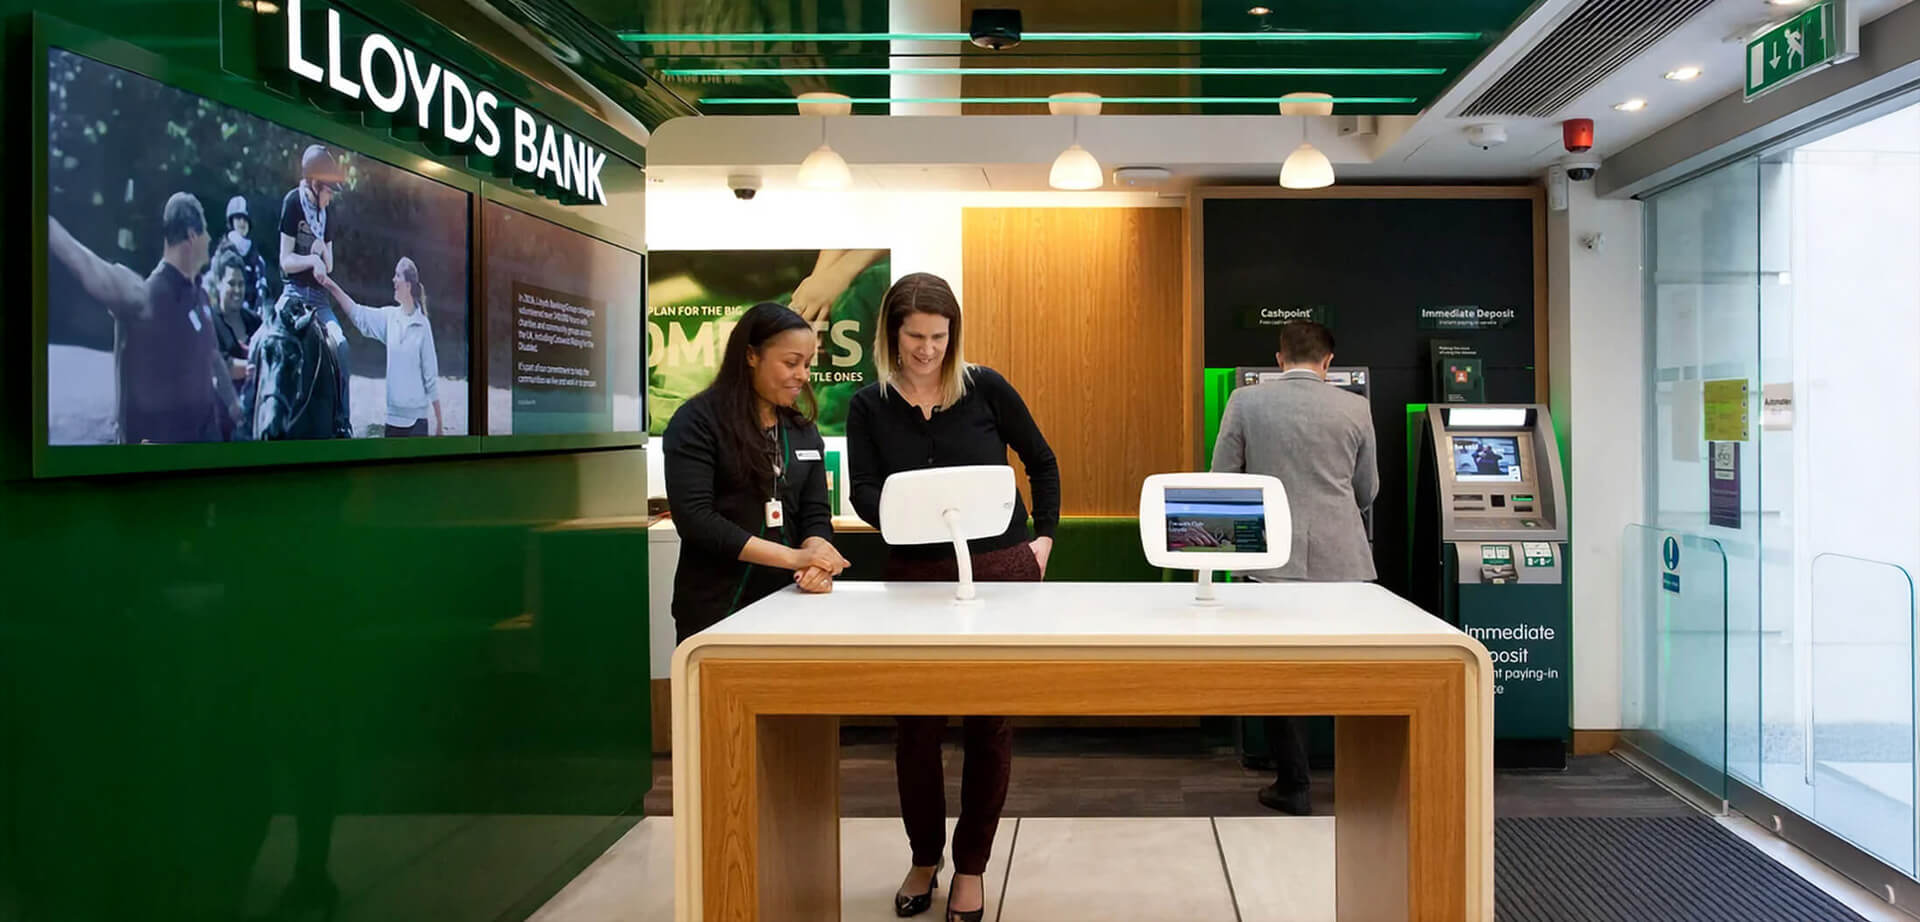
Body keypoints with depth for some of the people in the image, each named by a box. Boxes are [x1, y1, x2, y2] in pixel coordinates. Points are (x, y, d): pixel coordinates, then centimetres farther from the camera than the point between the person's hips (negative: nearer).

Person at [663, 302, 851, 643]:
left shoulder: (804, 431, 10)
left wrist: (815, 561, -19)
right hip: (716, 607, -5)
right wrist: (794, 556, -23)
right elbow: (694, 518, -17)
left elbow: (816, 514, 5)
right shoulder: (698, 421, -8)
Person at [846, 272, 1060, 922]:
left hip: (1002, 570, -1)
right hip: (916, 575, 1)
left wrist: (1044, 535, 4)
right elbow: (862, 492, -7)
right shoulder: (869, 406, 2)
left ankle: (971, 866, 21)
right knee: (915, 724, 5)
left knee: (991, 723, 5)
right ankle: (924, 858, 27)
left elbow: (1041, 462, 10)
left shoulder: (985, 388, -1)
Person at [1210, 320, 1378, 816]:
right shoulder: (1354, 409, 2)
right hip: (1341, 560, 1)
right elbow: (1367, 491, 12)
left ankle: (1293, 787, 15)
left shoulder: (1246, 402, -2)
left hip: (1273, 560, -1)